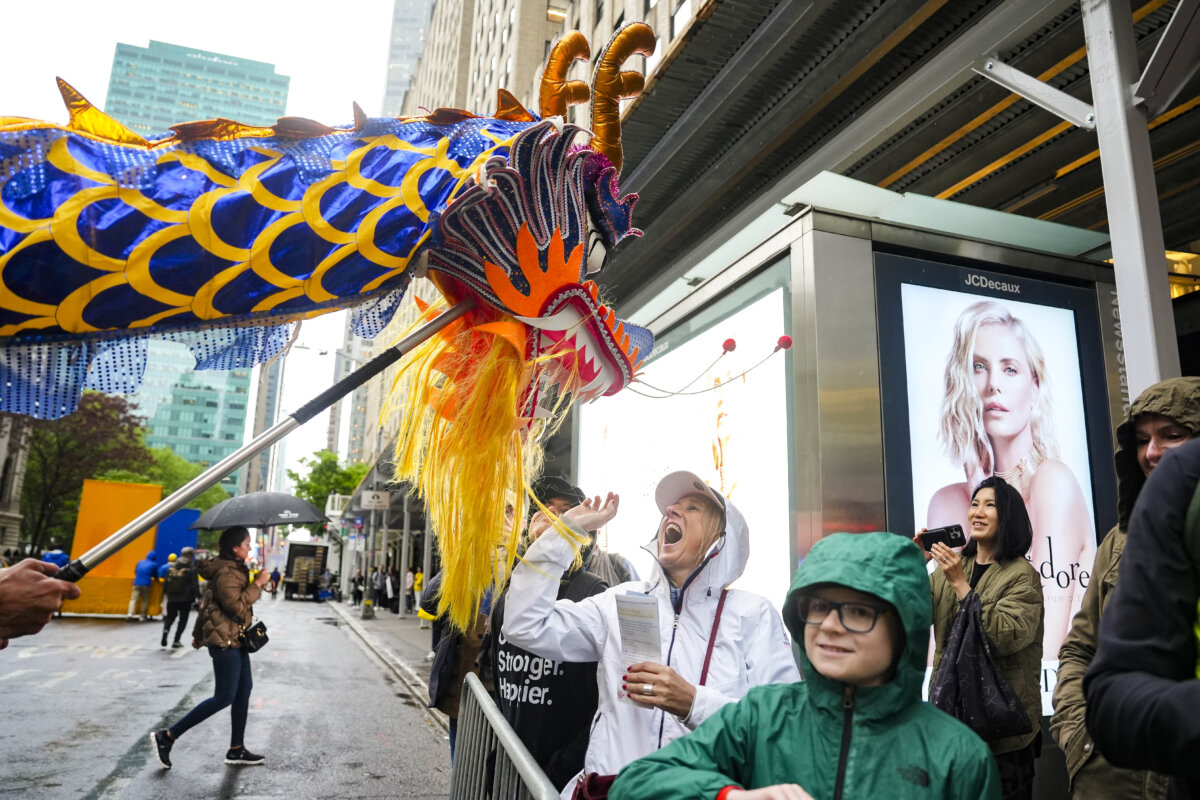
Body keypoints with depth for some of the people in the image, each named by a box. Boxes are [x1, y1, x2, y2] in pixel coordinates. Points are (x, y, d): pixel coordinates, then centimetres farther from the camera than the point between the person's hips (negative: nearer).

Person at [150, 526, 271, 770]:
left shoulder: (234, 569, 14)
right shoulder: (226, 573, -18)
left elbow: (208, 604, 22)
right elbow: (237, 607, -26)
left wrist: (199, 634, 28)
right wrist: (257, 584, -21)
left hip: (234, 639, 10)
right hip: (225, 641, -10)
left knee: (244, 691, 10)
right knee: (225, 697, -6)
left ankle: (236, 749, 17)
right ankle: (167, 737, 2)